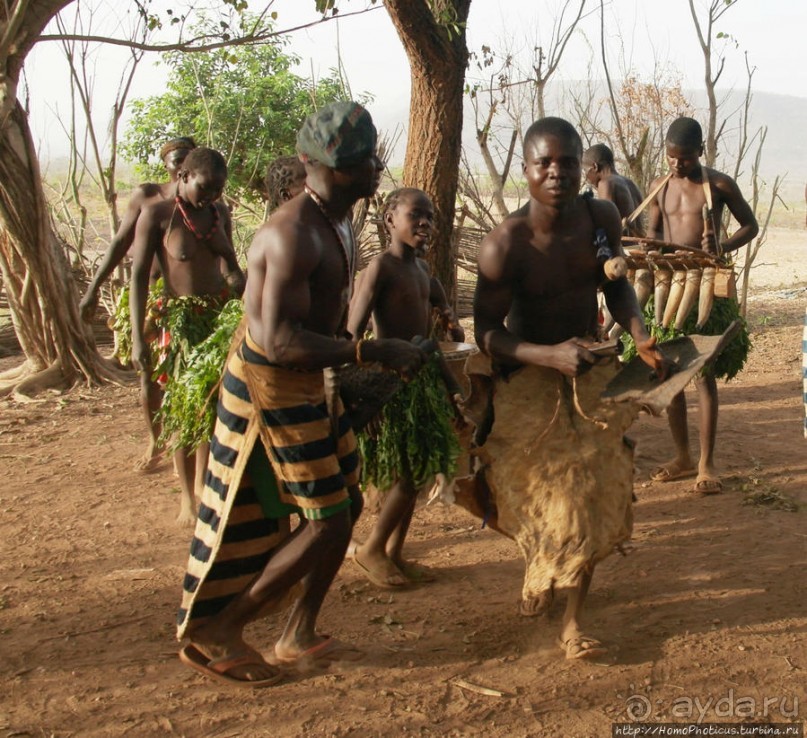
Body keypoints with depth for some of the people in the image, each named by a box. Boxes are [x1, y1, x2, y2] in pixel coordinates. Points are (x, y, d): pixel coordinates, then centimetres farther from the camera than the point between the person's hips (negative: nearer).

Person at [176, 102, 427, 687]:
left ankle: (299, 637, 26)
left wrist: (364, 370, 18)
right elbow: (280, 341, -31)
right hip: (271, 387, -10)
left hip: (310, 383, 10)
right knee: (326, 522, -5)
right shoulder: (294, 234, -25)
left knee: (346, 505, 13)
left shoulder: (339, 222, 7)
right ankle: (214, 632, 8)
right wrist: (375, 352, -30)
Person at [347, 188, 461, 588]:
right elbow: (353, 333, -21)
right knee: (406, 473, -4)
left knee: (415, 472, 12)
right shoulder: (381, 266, -14)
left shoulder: (422, 268, 11)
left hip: (422, 377, 8)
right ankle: (370, 550, 14)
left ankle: (394, 552, 25)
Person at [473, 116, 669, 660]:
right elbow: (486, 332, -19)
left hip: (590, 369, 4)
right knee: (535, 489, 7)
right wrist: (552, 356, -34)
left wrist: (641, 336, -11)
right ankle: (540, 570, 42)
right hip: (528, 375, -3)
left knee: (595, 492, 0)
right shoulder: (506, 245, -25)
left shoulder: (603, 218, -12)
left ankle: (574, 620, 13)